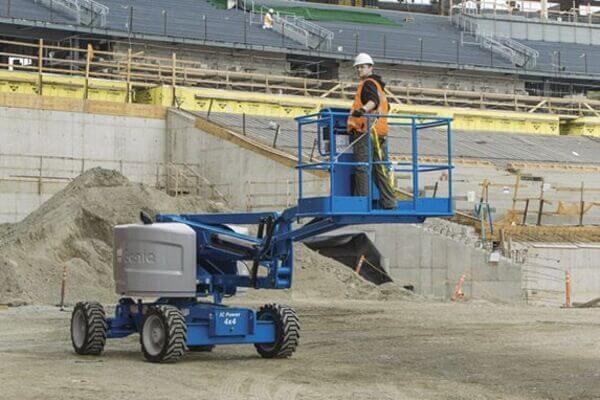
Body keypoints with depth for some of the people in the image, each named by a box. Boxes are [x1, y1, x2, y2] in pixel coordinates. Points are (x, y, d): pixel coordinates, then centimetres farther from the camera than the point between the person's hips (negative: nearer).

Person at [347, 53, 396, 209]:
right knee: (380, 167, 9)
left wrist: (363, 109, -42)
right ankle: (389, 201, 7)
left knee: (362, 167, -11)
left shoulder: (368, 83, -3)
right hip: (379, 131, 9)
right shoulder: (377, 85, 25)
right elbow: (386, 106, 37)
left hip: (366, 130, -9)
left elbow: (373, 100, -23)